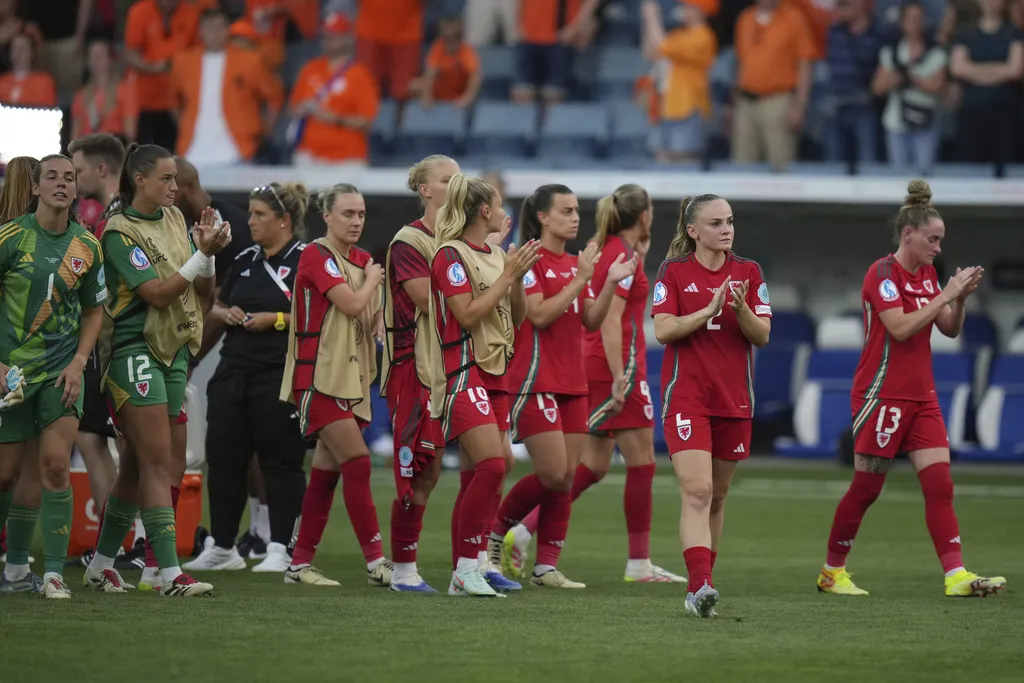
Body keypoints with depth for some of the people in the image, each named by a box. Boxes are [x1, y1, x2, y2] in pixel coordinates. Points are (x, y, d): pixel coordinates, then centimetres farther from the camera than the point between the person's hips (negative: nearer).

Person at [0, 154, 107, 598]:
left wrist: (78, 362, 1)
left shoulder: (87, 247, 2)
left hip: (61, 369, 1)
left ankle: (55, 571, -7)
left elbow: (94, 310, 14)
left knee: (55, 466, -12)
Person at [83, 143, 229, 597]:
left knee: (139, 464, 10)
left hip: (173, 351, 8)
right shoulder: (120, 231, -10)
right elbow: (157, 293, -18)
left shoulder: (174, 219, 12)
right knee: (158, 461, -13)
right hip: (135, 351, -8)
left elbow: (204, 288, 12)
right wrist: (202, 253, -20)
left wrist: (209, 250, -6)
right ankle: (169, 573, -16)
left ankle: (102, 563, 20)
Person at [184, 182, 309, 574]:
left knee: (281, 463, -3)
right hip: (234, 372, 8)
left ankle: (282, 549, 2)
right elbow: (216, 306, 25)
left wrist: (276, 320, -17)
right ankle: (221, 547, 17)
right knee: (223, 459, 8)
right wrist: (226, 313, 3)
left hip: (280, 378, -8)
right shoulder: (245, 261, 16)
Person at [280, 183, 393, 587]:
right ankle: (376, 561, -15)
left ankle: (300, 564, 13)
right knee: (357, 463, -15)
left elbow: (372, 321, 20)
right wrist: (372, 280, -1)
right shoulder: (317, 255, -10)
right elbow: (351, 304, -20)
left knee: (326, 472, 8)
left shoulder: (363, 260, 14)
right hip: (320, 378, -8)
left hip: (351, 379, 8)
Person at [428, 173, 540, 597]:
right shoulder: (450, 256, -9)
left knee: (476, 475, 6)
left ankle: (472, 567, 8)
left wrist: (518, 278, 4)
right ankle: (466, 567, -14)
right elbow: (468, 313, -18)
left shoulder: (495, 255, 15)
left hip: (494, 374, 8)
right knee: (491, 466, -18)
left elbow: (517, 318, 19)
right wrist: (506, 274, -14)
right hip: (464, 373, -8)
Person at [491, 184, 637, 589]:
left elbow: (591, 321, 12)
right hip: (536, 381, -8)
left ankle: (546, 566, 5)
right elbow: (539, 314, -17)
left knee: (566, 479, 2)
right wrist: (580, 280, -18)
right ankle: (497, 533, 10)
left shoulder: (576, 264, 16)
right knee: (554, 475, -11)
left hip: (572, 383, 8)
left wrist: (611, 283, -1)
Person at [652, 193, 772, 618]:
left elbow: (762, 335, 2)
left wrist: (741, 310, -18)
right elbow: (663, 330, -10)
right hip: (686, 396, -4)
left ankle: (700, 587, 20)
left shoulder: (749, 273, 6)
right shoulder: (674, 272, -1)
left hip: (735, 399, 4)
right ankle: (699, 584, -27)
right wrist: (709, 310, -20)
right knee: (697, 491, -18)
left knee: (716, 497, 10)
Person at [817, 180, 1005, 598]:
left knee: (940, 485, -5)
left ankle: (956, 575, -12)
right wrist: (945, 295, -21)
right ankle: (832, 571, 14)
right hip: (882, 394, -7)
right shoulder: (883, 273, -12)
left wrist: (961, 297, -4)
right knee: (865, 487, 0)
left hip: (921, 398, 7)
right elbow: (900, 327, -23)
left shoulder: (927, 274, 12)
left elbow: (949, 329, 13)